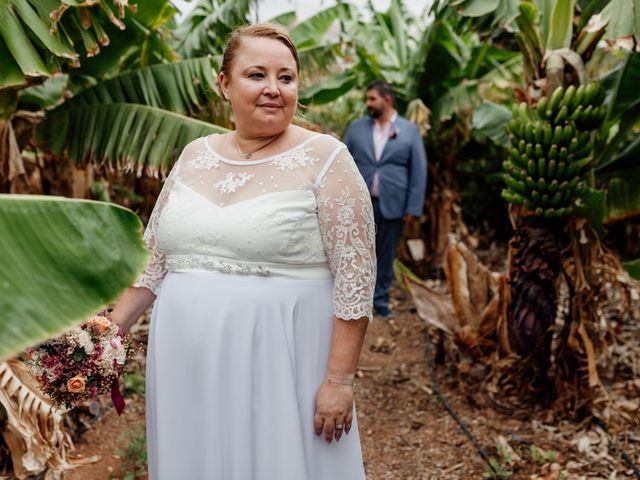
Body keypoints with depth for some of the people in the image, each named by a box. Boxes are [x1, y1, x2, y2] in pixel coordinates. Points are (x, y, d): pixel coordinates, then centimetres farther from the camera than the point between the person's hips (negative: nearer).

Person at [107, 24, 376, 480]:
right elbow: (152, 258, 13)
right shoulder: (195, 155, 6)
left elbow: (355, 276, -11)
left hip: (279, 359, -4)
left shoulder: (325, 159, -8)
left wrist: (338, 379, -13)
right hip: (188, 363, 5)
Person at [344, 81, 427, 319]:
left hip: (391, 206, -1)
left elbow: (418, 172, 0)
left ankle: (380, 300, 24)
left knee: (385, 256, 10)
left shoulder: (410, 131, 1)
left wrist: (413, 208, -5)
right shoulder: (356, 127, 6)